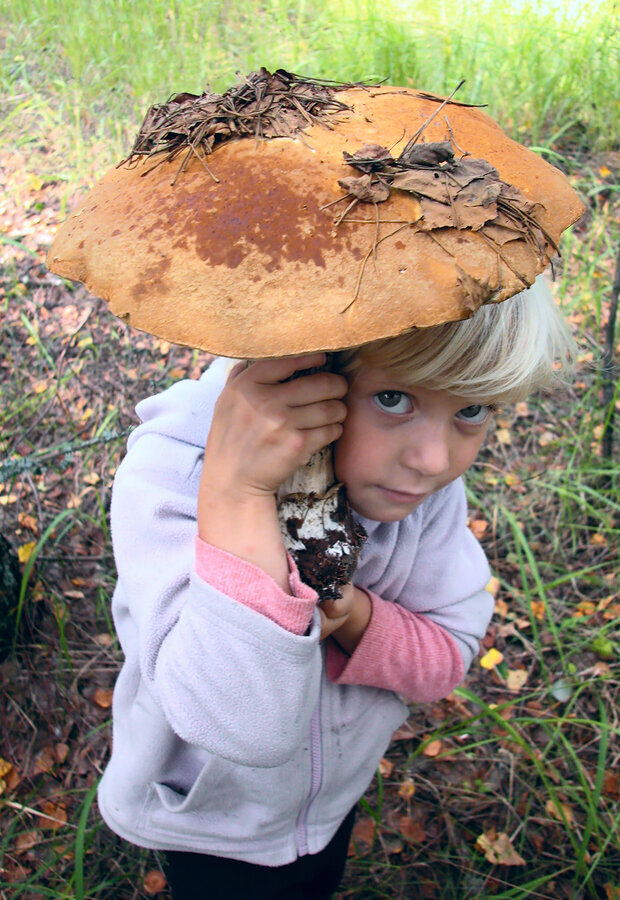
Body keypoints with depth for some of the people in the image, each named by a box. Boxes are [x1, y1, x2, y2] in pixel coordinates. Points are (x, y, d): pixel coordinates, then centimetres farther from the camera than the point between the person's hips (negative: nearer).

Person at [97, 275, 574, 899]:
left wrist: (355, 617, -34)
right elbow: (242, 727, -45)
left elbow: (449, 658, -14)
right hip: (210, 820, -4)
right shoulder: (169, 474, -37)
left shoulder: (424, 474, -21)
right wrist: (237, 491, -53)